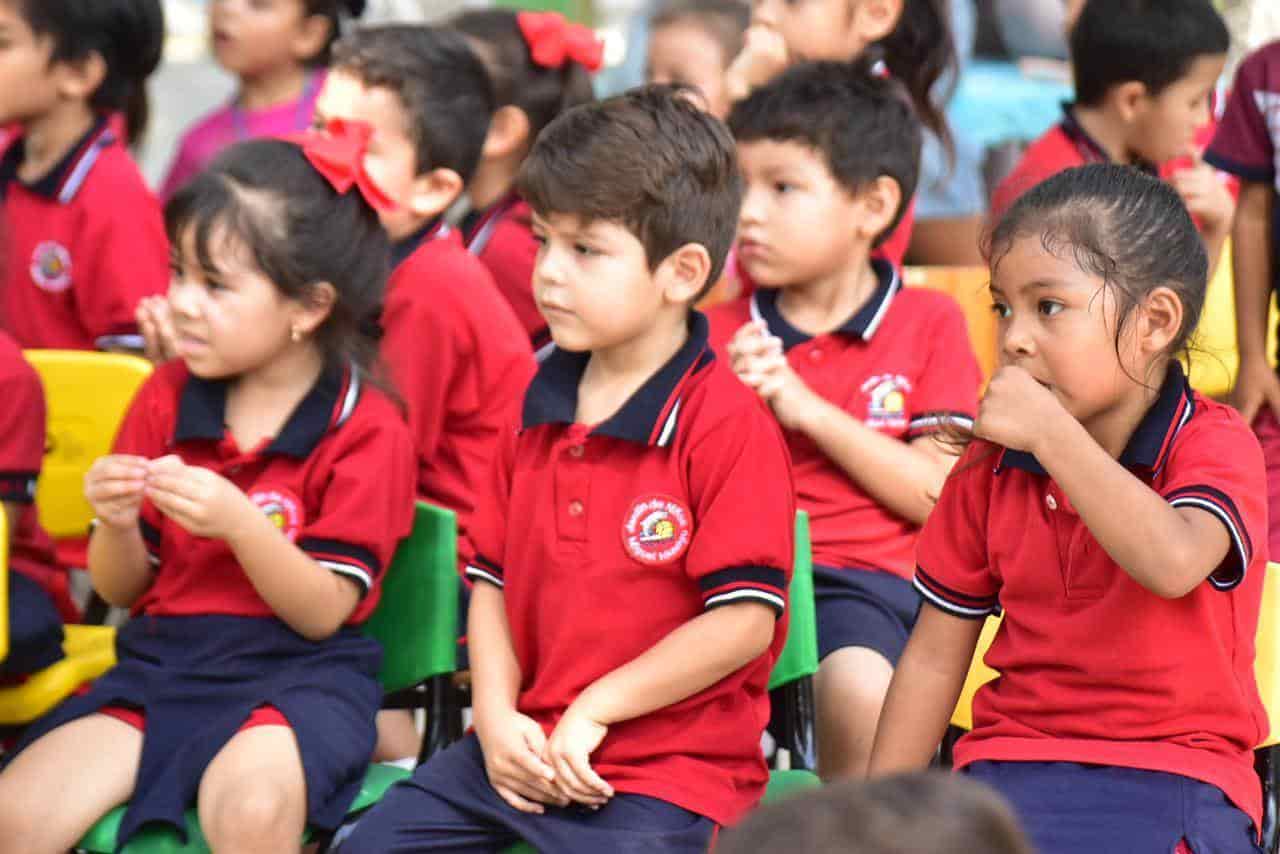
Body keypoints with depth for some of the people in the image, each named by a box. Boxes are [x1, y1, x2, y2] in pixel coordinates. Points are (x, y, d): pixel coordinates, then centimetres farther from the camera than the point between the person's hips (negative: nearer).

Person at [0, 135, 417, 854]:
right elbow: (123, 590, 11)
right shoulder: (167, 398, 8)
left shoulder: (367, 429, -6)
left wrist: (240, 523, -26)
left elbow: (325, 612, -10)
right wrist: (118, 526, -12)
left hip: (298, 673, -5)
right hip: (160, 660, 5)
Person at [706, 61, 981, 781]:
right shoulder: (721, 334, 17)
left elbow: (938, 494, -1)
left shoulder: (929, 324, 9)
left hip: (863, 577, -2)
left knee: (861, 691, -35)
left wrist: (807, 408, -7)